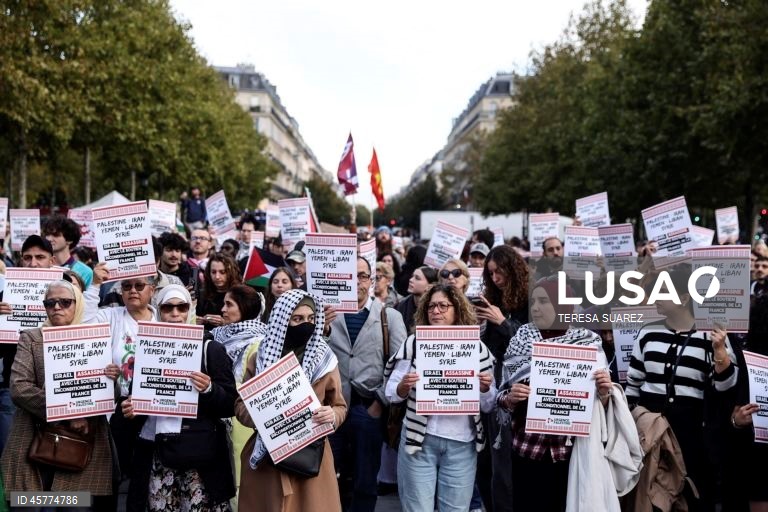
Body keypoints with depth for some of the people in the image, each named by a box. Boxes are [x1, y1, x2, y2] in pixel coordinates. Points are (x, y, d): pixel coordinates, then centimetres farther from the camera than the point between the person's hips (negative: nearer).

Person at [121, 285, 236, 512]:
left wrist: (209, 390, -20)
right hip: (156, 455, 3)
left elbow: (231, 405, -2)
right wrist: (129, 409, -1)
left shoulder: (211, 350, 1)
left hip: (200, 453, -3)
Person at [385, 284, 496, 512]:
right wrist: (404, 386, -18)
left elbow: (488, 405, 6)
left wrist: (485, 388, -15)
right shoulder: (414, 343, 1)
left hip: (461, 443, 1)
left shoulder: (477, 347, 2)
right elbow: (392, 393, 3)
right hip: (419, 439, -1)